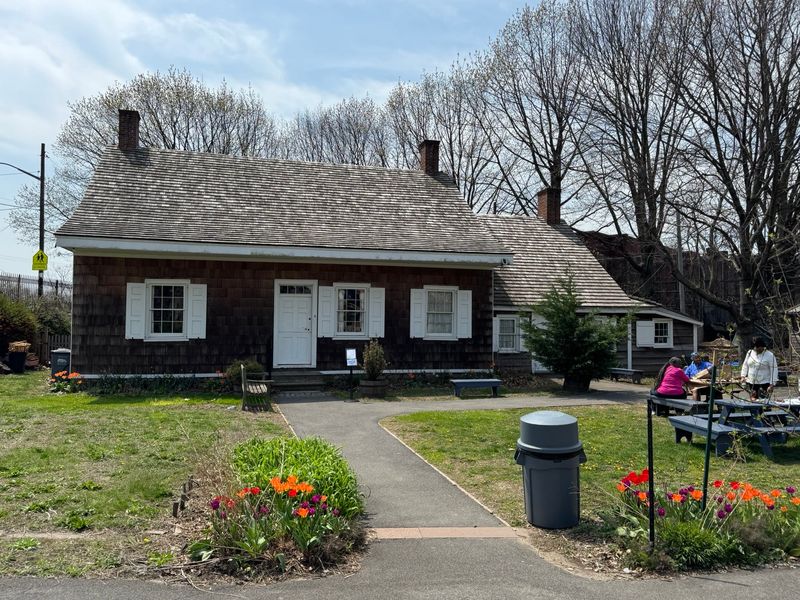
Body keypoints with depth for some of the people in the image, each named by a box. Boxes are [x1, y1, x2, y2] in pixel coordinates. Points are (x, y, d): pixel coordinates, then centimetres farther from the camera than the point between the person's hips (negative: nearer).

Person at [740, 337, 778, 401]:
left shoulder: (770, 356, -9)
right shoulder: (750, 353, 7)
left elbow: (774, 370, -10)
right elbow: (745, 365, 18)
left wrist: (772, 385, -15)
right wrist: (743, 376, 7)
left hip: (764, 383, -5)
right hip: (751, 383, 5)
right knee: (753, 400, 7)